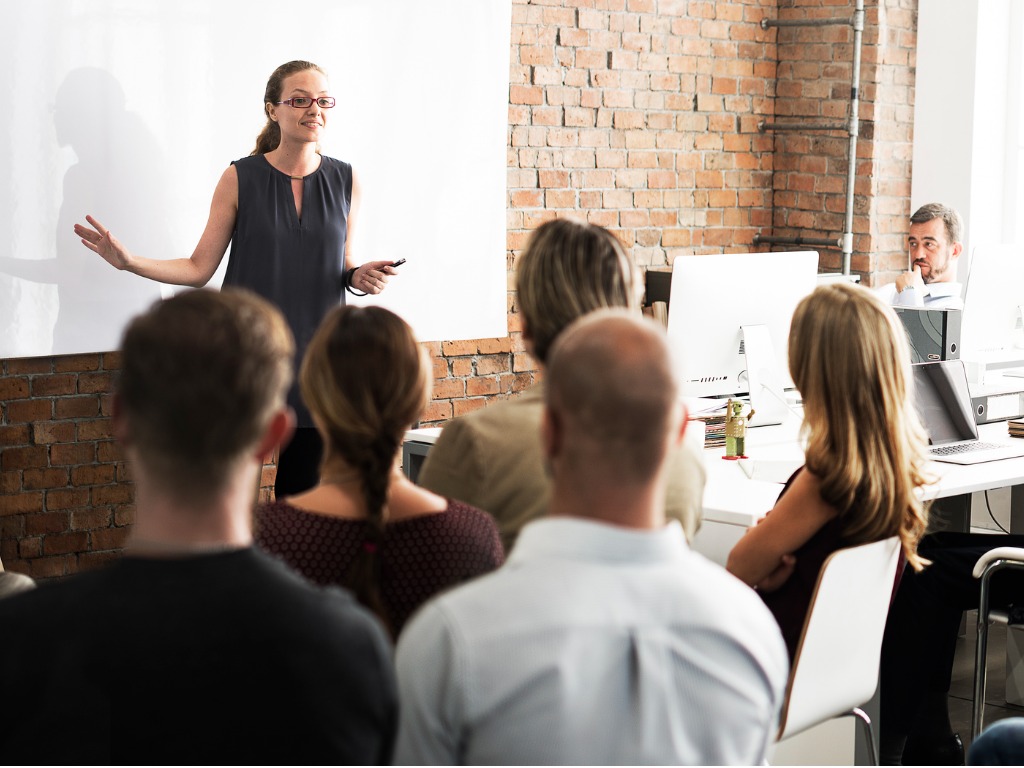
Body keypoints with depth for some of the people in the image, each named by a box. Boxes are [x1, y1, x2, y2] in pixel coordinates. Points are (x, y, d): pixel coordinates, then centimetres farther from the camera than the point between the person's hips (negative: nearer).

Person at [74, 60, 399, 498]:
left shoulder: (344, 181, 5)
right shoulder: (239, 179, -2)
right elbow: (200, 268, 0)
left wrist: (359, 277, -5)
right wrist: (130, 262, -11)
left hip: (317, 356, 2)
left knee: (304, 494, 5)